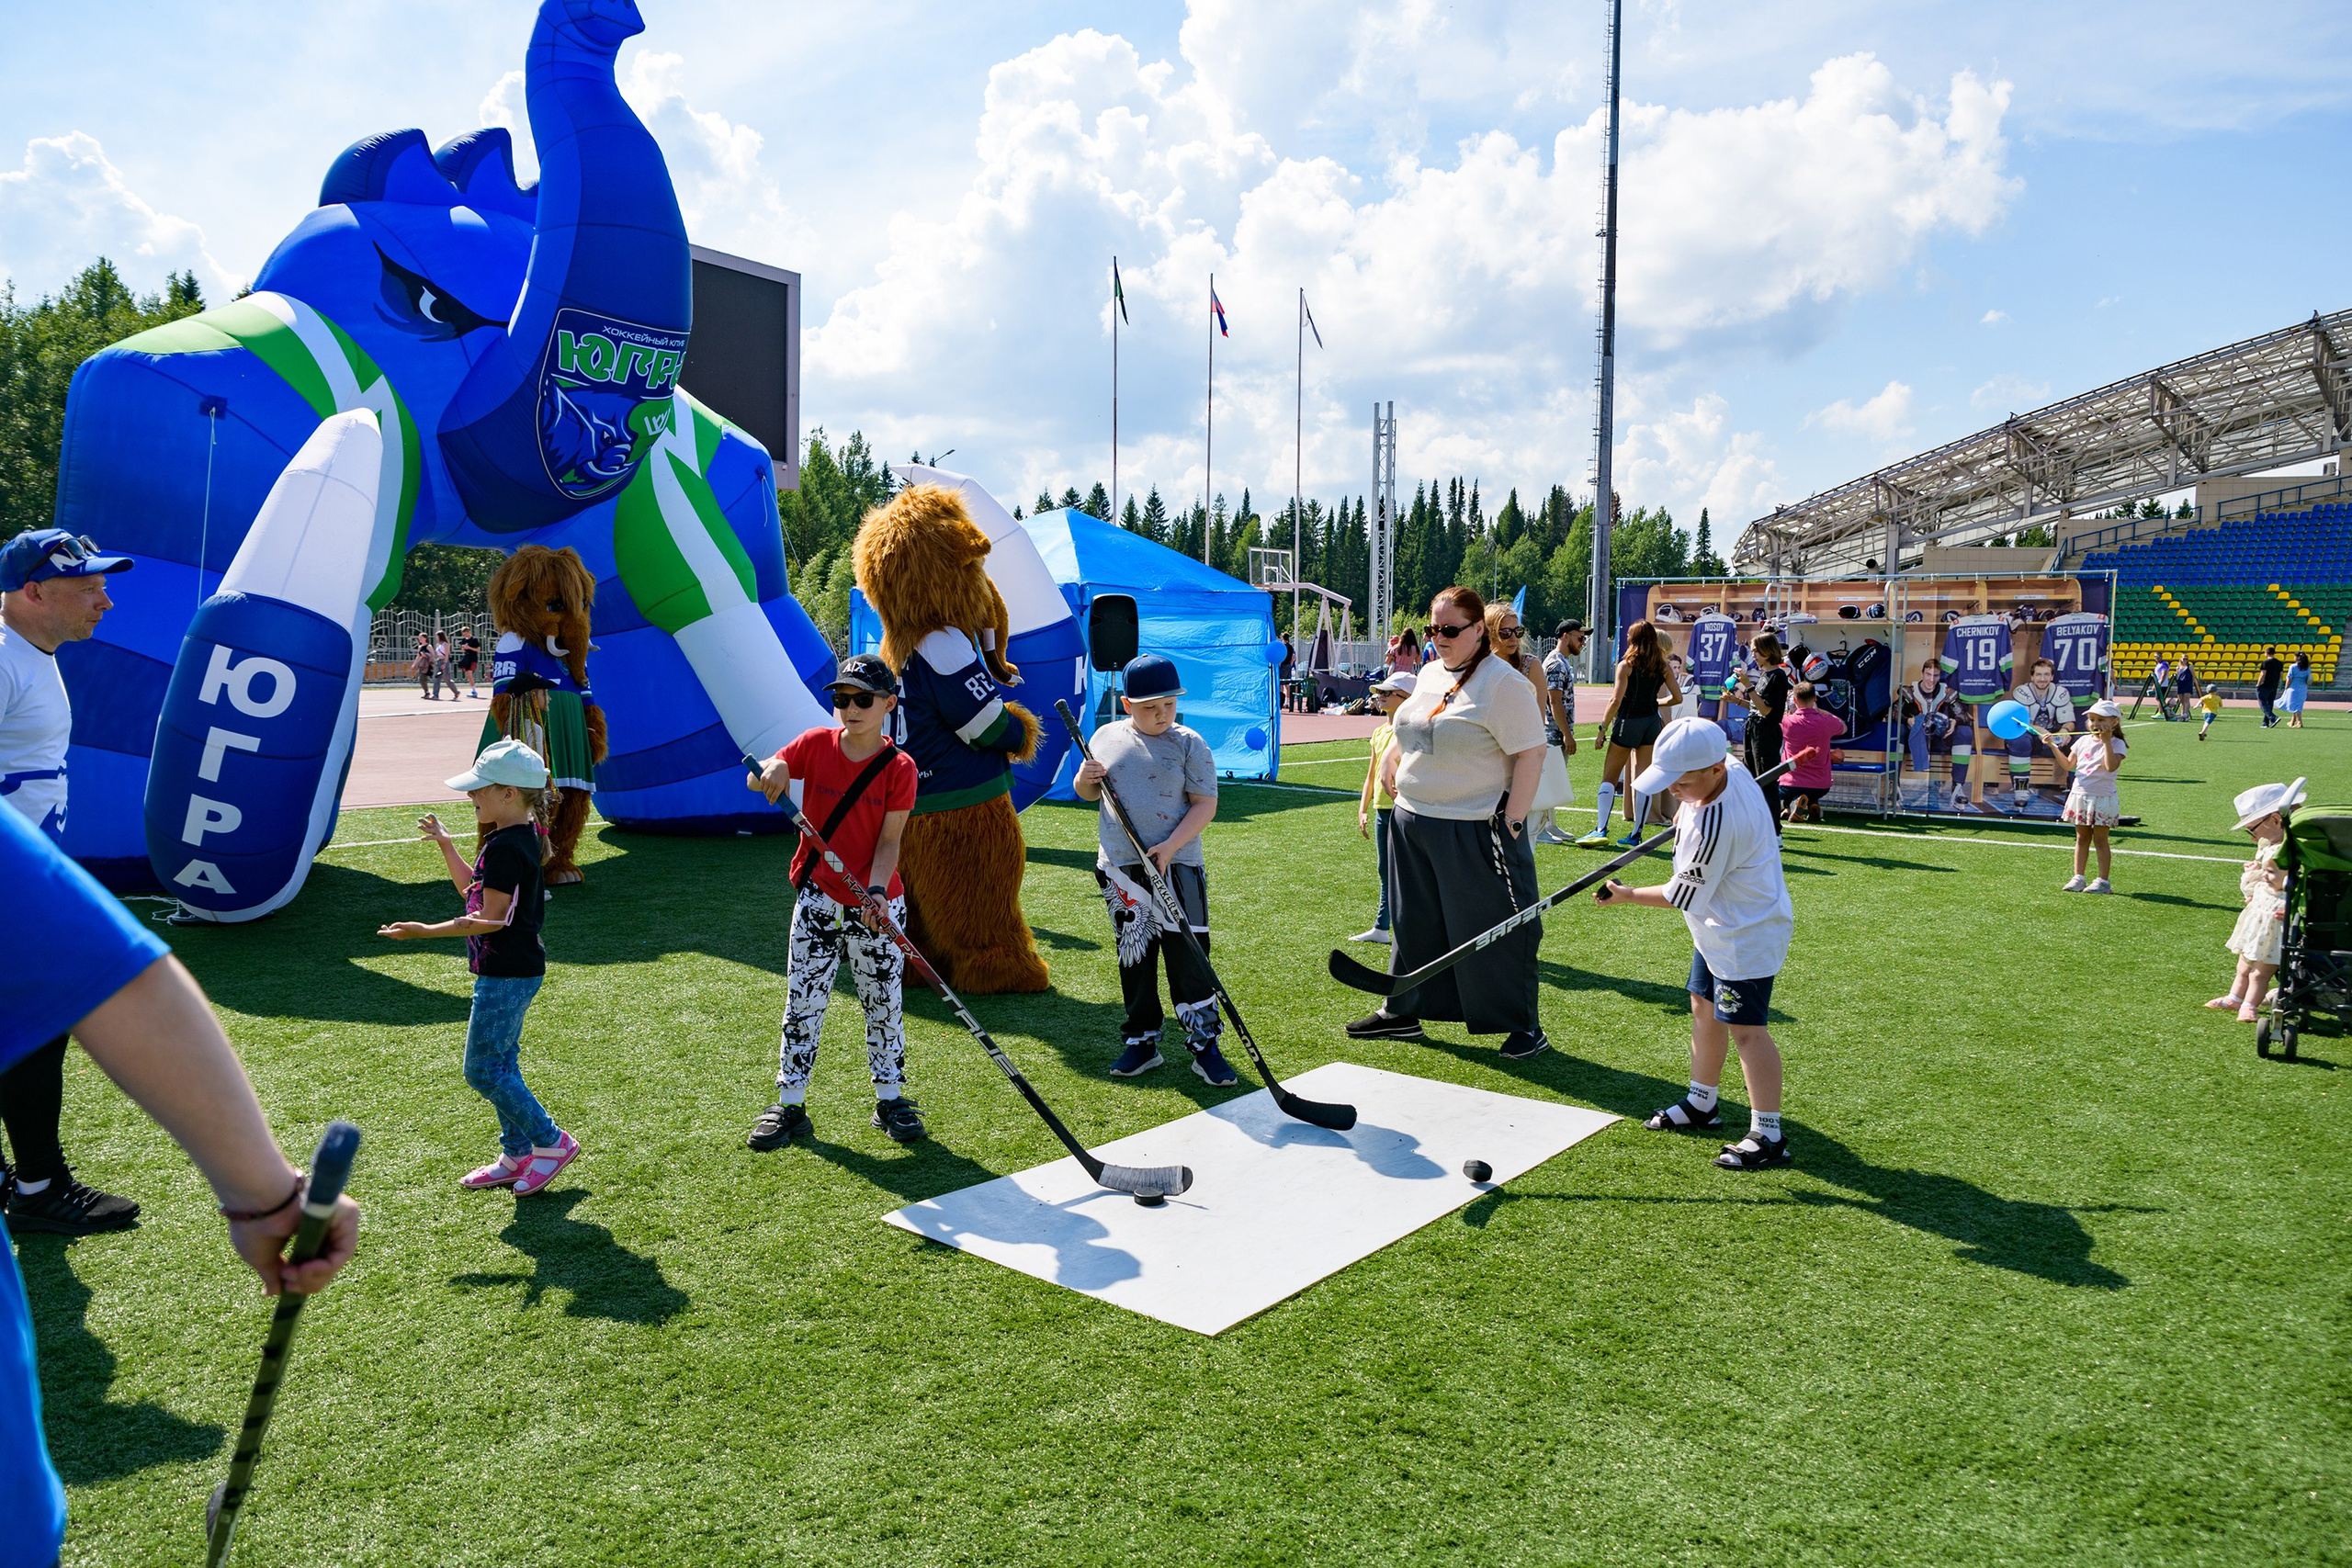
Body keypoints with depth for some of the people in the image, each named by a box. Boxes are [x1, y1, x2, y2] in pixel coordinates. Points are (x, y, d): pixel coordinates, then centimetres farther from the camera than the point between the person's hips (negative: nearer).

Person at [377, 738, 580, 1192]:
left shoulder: (506, 847, -21)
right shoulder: (517, 839, 10)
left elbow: (489, 919, -22)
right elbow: (474, 891, 21)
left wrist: (424, 931, -21)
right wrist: (445, 844, 19)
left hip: (506, 975, -11)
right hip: (514, 971, 11)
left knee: (482, 1070, -3)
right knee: (501, 1063, 16)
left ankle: (551, 1142, 5)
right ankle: (516, 1156, 24)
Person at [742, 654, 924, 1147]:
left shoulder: (899, 768, -9)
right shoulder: (815, 743, -3)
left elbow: (890, 840, -12)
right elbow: (757, 779, -4)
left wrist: (876, 890, -26)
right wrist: (772, 769, -28)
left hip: (877, 902, -1)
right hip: (817, 895, 2)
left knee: (884, 1000, 7)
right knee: (803, 1000, 4)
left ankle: (890, 1100, 22)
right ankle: (790, 1106, 14)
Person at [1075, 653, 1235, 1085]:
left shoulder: (1189, 744, -1)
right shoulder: (1106, 737, 9)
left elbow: (1205, 804, -5)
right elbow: (1088, 794, 19)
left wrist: (1171, 846, -17)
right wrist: (1085, 781, -5)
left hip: (1177, 865, -3)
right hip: (1119, 867, 3)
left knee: (1187, 956, -5)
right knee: (1133, 957, 11)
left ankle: (1204, 1043, 4)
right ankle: (1142, 1041, 23)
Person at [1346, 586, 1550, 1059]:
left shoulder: (1503, 683, -13)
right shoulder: (1429, 675, 12)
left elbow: (1531, 754, -16)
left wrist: (1511, 823, -18)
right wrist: (1391, 762, 13)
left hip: (1476, 829, -8)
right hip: (1413, 823, 8)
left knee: (1494, 929, 0)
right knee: (1414, 922, 17)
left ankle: (1524, 1027, 13)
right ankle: (1402, 1013, 31)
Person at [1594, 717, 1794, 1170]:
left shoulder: (1712, 826, -33)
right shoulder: (1734, 770, -6)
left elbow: (1684, 895, -21)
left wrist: (1628, 896, -9)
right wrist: (1690, 811, 10)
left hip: (1746, 935, -11)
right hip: (1721, 925, 11)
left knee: (1745, 1028, -9)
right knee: (1704, 1007, 20)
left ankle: (1769, 1135, -4)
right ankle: (1702, 1102, 35)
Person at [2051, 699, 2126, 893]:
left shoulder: (2116, 744, -7)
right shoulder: (2083, 740, 9)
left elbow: (2111, 766, -25)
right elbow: (2069, 765, 16)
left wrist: (2106, 741, -24)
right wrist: (2054, 746, 8)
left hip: (2102, 798, -5)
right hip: (2080, 795, 5)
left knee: (2100, 839, -1)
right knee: (2082, 838, 11)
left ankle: (2103, 881, 6)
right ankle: (2078, 878, 15)